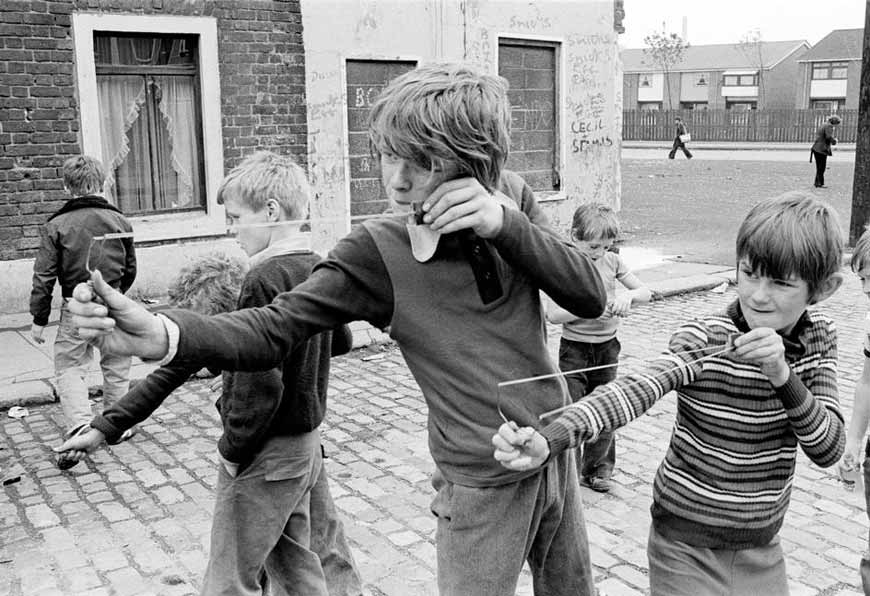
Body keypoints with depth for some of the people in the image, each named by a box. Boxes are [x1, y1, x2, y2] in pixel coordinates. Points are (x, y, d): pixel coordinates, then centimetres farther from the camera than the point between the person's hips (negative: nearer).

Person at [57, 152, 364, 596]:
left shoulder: (264, 281, -21)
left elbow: (259, 386, -25)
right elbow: (342, 341, 19)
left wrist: (233, 450, -11)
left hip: (264, 455, -8)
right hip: (308, 441, 8)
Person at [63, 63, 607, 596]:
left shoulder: (511, 200, -7)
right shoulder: (377, 251, -18)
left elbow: (591, 298, -11)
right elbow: (273, 329, -22)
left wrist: (506, 224, -27)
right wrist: (162, 335, -41)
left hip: (557, 452, 5)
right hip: (482, 485, -5)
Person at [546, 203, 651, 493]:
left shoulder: (613, 261, 1)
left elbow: (646, 292, 3)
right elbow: (552, 313, -16)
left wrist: (628, 296, -18)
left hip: (607, 347, 4)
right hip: (574, 348, -4)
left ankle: (597, 468, 28)